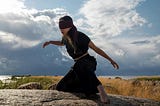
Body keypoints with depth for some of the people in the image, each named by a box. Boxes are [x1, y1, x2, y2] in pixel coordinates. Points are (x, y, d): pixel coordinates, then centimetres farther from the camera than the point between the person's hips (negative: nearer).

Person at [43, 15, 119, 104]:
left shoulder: (80, 36, -13)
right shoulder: (65, 38, 6)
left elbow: (96, 49, -7)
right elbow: (61, 43, 35)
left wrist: (110, 60, -7)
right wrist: (50, 42, 24)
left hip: (88, 62, -7)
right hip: (78, 65, 8)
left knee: (80, 66, -45)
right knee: (61, 87, 3)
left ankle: (100, 89, -52)